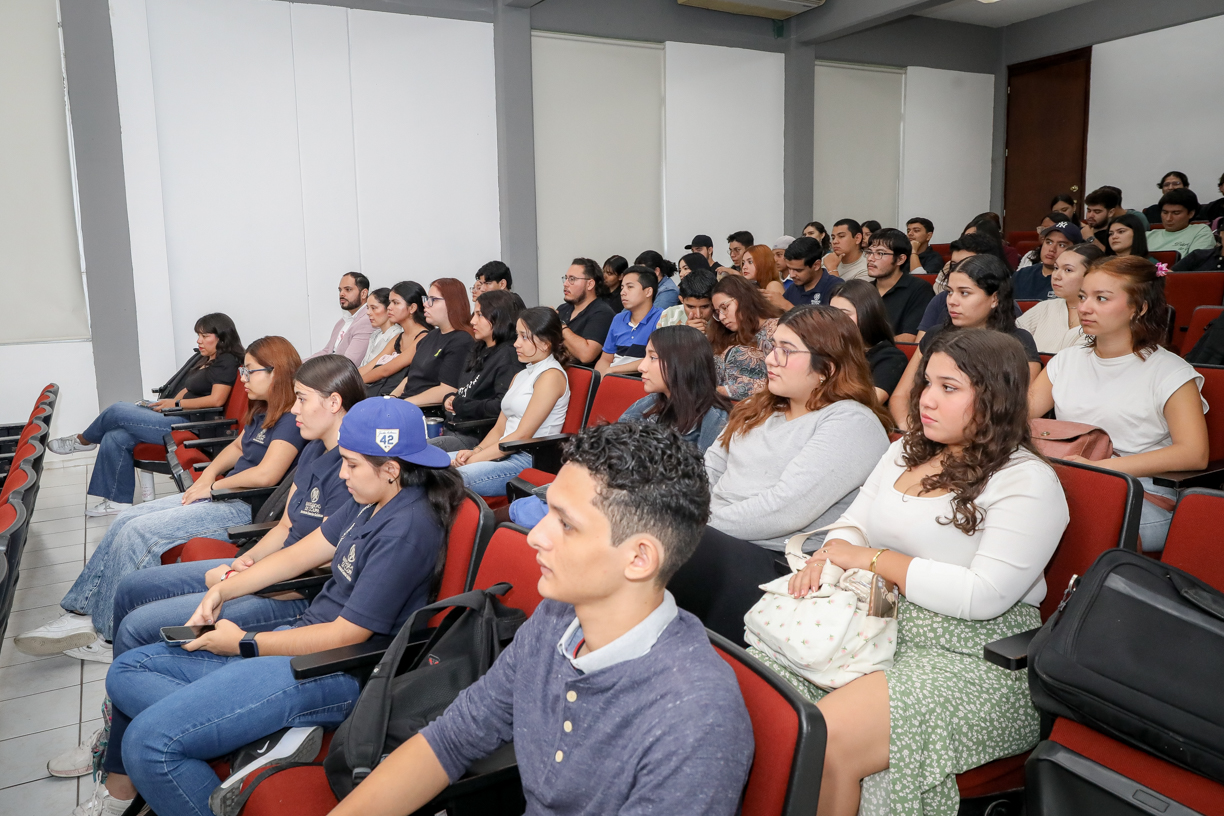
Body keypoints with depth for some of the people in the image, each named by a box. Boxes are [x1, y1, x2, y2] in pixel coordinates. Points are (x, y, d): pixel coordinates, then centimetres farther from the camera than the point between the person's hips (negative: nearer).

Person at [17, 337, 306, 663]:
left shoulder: (292, 419, -17)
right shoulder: (262, 412, 15)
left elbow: (266, 474, -26)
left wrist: (214, 486, -11)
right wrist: (207, 475, 7)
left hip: (246, 508, -10)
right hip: (220, 495, 10)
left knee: (140, 532, -16)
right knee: (126, 521, 3)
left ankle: (111, 636, -4)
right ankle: (82, 613, 4)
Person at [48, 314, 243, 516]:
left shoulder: (226, 363, -10)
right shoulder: (207, 361, 21)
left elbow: (216, 400, -21)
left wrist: (176, 404, -12)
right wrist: (170, 402, 5)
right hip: (179, 417, 10)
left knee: (117, 411, -9)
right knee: (114, 438, -3)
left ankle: (83, 440, 22)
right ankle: (118, 500, 4)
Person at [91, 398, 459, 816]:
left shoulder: (407, 529, -22)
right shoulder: (371, 502, 7)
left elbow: (347, 635, -20)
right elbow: (303, 552, 17)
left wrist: (244, 643, -10)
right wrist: (223, 590, 7)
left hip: (337, 670, -10)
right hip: (305, 636, 11)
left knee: (149, 743, -19)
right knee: (127, 671, 11)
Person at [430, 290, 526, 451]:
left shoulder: (507, 356, -11)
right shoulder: (478, 350, 20)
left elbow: (502, 405, -25)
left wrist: (460, 406, -12)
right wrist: (449, 399, 5)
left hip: (473, 436, -9)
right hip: (451, 428, 9)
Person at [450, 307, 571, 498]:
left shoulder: (551, 376, -8)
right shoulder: (521, 376, 21)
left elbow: (523, 435, -14)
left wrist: (476, 458, -13)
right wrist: (475, 451, -2)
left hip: (530, 461, -9)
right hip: (504, 453, 9)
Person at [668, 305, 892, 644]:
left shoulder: (851, 423, -8)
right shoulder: (761, 409, 19)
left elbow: (786, 510, -19)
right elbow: (710, 469, 17)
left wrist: (706, 523, -14)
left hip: (777, 562, -8)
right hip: (713, 540, 8)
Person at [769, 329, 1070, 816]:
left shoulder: (1028, 483, -9)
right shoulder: (904, 454, 15)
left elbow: (982, 596, -18)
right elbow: (852, 524, 17)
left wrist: (872, 559, -13)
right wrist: (828, 556, -8)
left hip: (972, 661, -7)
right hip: (879, 627, 7)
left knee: (826, 739, -28)